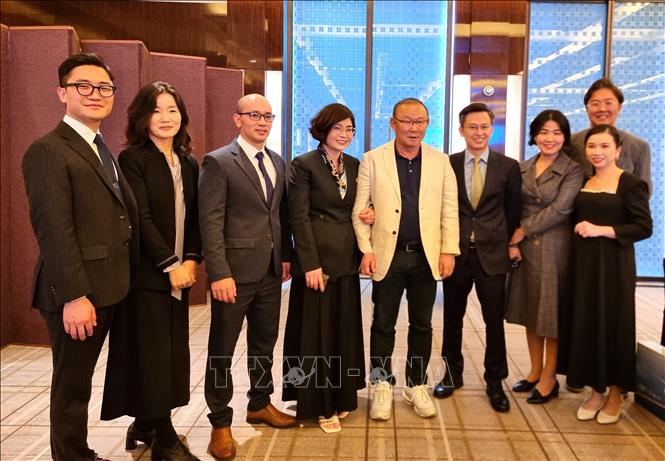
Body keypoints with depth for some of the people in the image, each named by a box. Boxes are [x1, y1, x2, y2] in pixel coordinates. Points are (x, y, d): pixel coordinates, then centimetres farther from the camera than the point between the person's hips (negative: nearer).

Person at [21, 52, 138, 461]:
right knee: (72, 385, 7)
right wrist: (73, 297, -23)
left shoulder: (103, 152, 16)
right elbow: (54, 231, -19)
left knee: (80, 380, 20)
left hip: (108, 289, 9)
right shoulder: (48, 151, -12)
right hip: (76, 295, -8)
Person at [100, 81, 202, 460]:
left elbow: (195, 218, 9)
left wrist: (191, 260, -5)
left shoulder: (189, 162, 11)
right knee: (152, 352, -1)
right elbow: (141, 218, -14)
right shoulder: (132, 158, -7)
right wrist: (170, 264, -16)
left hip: (180, 271, 6)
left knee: (173, 351, 10)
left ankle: (146, 424, 27)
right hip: (147, 272, -6)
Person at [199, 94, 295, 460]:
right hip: (235, 271, -6)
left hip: (271, 270, 6)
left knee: (265, 342, 18)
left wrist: (286, 255, 8)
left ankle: (260, 404, 36)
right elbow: (210, 222, -13)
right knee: (222, 348, 6)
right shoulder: (218, 162, -8)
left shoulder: (277, 162, 12)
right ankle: (220, 423, 19)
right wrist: (219, 273, -18)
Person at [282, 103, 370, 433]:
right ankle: (319, 404, 17)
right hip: (316, 258, -5)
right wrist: (311, 264, -16)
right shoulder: (304, 165, -6)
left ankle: (340, 396, 27)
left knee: (344, 330, 12)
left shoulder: (355, 166, 11)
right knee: (316, 331, 3)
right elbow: (299, 218, -11)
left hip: (347, 259, 6)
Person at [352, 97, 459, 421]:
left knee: (422, 325, 12)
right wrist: (366, 250, -7)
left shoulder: (440, 162, 6)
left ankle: (416, 386, 28)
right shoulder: (373, 160, 0)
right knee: (383, 325, 7)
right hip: (387, 255, -2)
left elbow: (449, 210, 4)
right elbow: (360, 209, -1)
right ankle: (382, 385, 24)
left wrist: (449, 251, -3)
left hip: (426, 256, 2)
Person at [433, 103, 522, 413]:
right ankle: (453, 374, 31)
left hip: (492, 254, -1)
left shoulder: (508, 167, 2)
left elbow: (513, 211, 7)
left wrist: (509, 245, 7)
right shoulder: (447, 165, 2)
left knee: (494, 320, 5)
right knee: (452, 317, 12)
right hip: (455, 253, 1)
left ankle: (495, 382, 22)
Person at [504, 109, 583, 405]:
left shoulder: (573, 170, -6)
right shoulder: (522, 168, 8)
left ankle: (549, 378, 17)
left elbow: (560, 209, -16)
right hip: (525, 248, 5)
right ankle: (535, 371, 27)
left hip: (555, 248, -5)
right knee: (530, 310, 12)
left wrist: (522, 231, -13)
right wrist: (512, 242, -7)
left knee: (552, 312, 4)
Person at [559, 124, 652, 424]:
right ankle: (596, 391, 22)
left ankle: (615, 395, 20)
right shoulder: (583, 182, 10)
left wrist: (601, 230, -19)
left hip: (613, 264, -5)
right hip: (583, 262, 6)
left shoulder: (631, 184, -8)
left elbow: (644, 227, -12)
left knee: (613, 324, 3)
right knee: (585, 324, 8)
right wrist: (579, 230, 2)